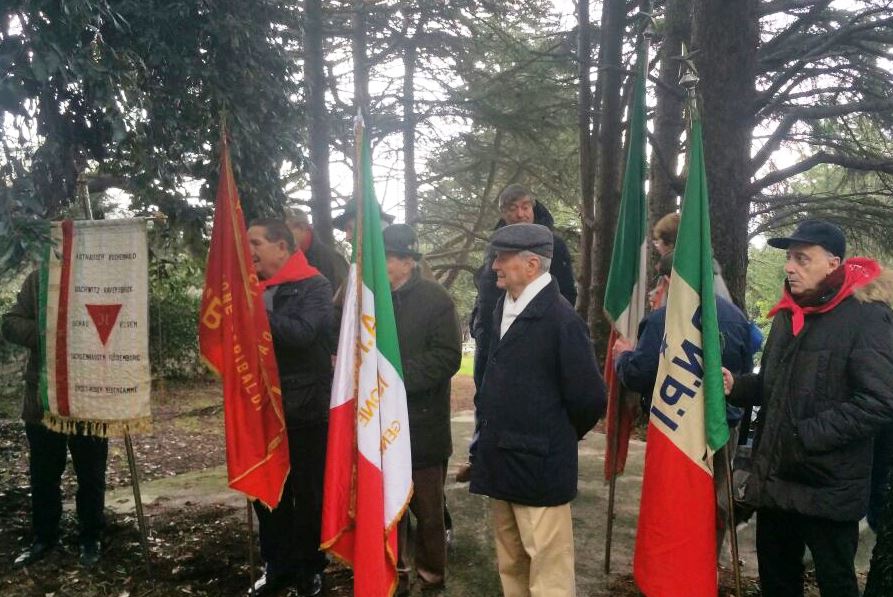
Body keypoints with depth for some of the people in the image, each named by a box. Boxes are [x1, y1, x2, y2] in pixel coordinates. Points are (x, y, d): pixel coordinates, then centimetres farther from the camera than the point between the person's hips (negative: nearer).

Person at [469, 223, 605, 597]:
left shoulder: (562, 320, -16)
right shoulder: (503, 308, 10)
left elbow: (589, 399, -14)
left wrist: (557, 438, 1)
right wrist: (490, 434, 13)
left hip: (538, 466, -8)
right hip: (500, 463, 8)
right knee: (510, 567, 20)